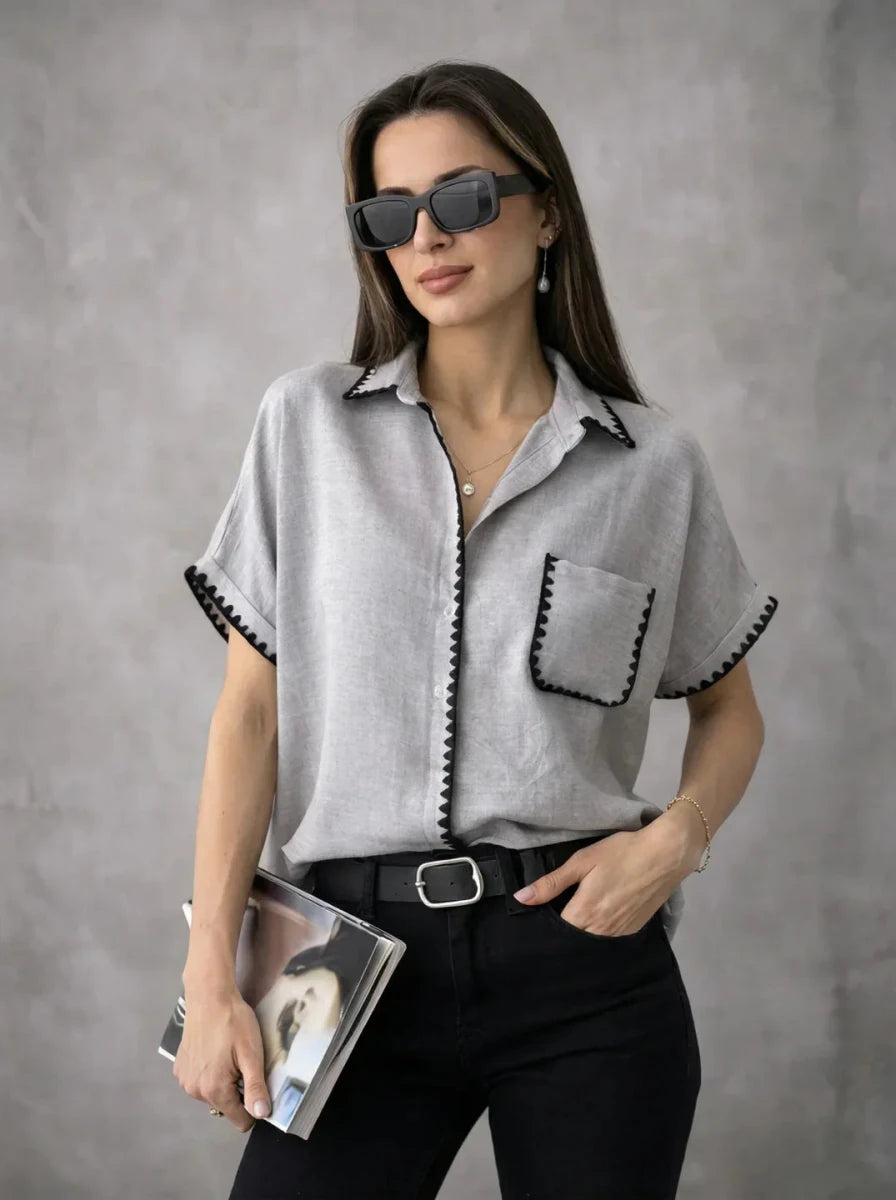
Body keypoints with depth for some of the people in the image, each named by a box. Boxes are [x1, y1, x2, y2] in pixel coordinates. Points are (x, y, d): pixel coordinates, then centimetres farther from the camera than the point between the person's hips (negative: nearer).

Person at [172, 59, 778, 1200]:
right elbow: (251, 709, 1)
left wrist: (672, 839, -6)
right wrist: (211, 975, -5)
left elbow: (730, 709, 14)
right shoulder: (308, 422, 3)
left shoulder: (653, 461, 3)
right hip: (362, 957, 0)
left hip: (585, 961, 0)